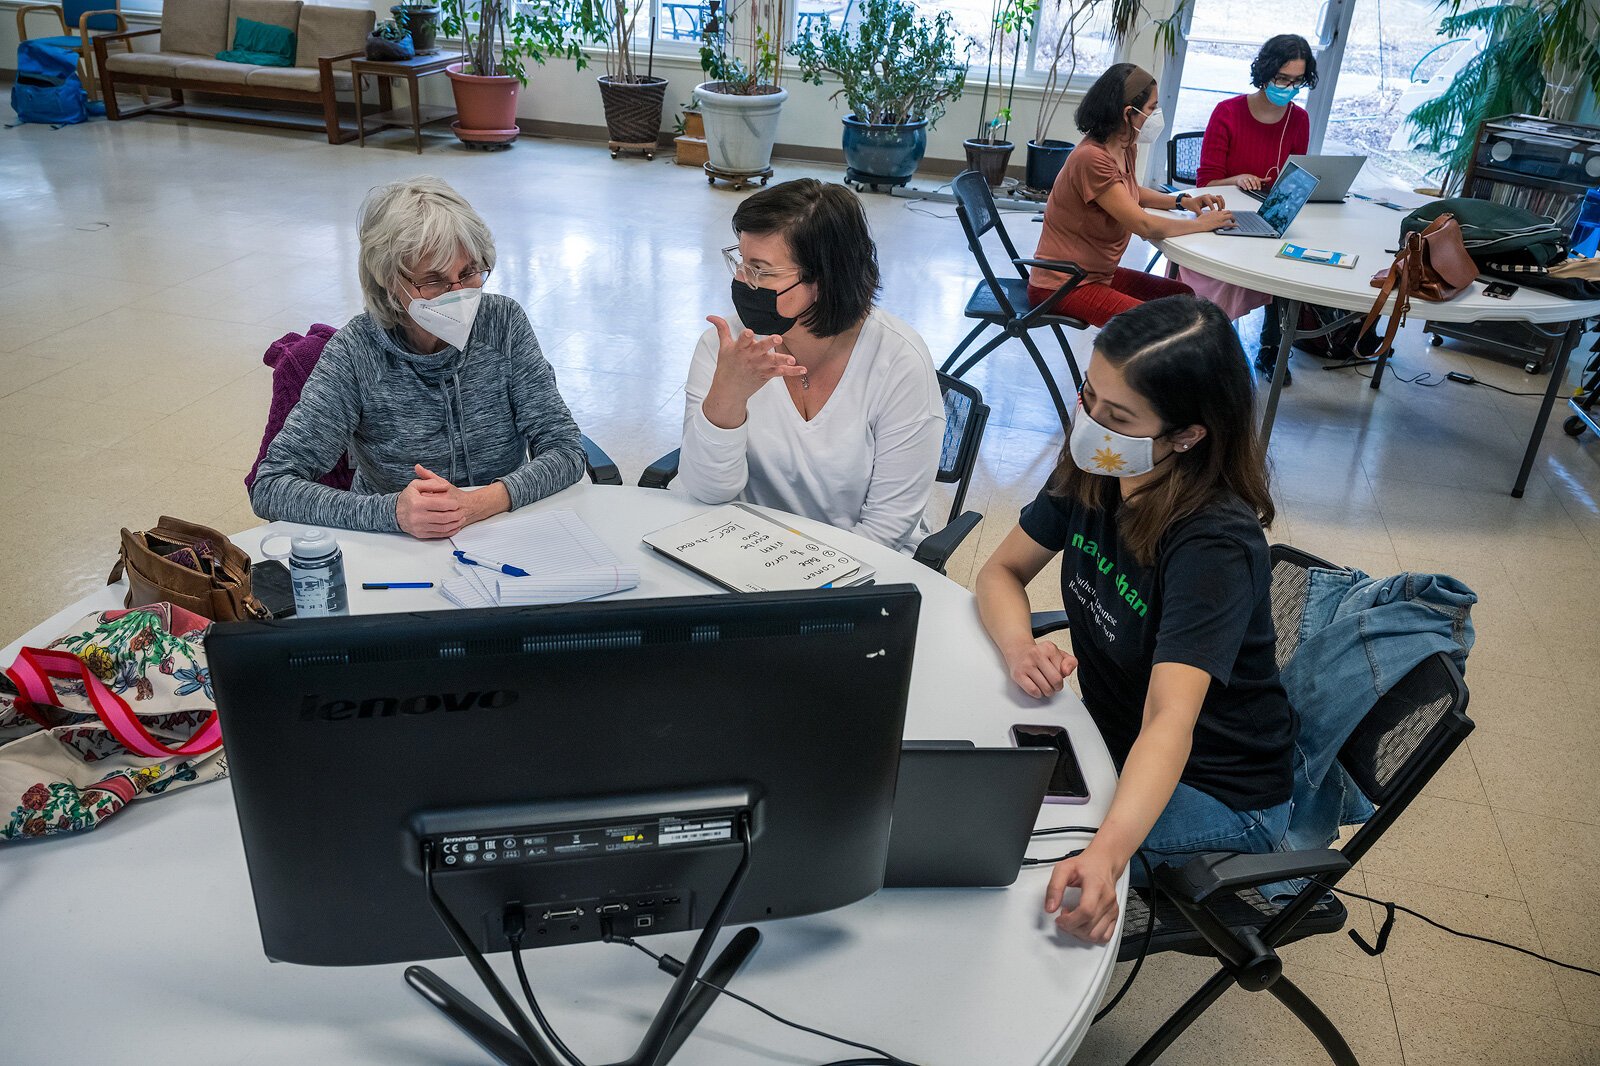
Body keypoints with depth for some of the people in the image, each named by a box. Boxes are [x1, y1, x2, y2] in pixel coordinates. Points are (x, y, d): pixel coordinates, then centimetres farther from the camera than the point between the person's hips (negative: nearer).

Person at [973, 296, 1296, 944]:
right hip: (1112, 734, 7)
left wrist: (1105, 854, -54)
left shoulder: (1215, 544, -31)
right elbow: (1002, 571, -1)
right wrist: (1019, 645, -24)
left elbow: (1168, 721, -39)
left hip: (1217, 790, -6)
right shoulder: (1089, 471, -11)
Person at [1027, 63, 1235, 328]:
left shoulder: (1122, 149, 4)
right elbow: (1145, 226, -26)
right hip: (1062, 285, -10)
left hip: (1098, 273, 10)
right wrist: (1202, 224, -11)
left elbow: (1131, 192, 27)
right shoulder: (1092, 158, -25)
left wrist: (1183, 201, 10)